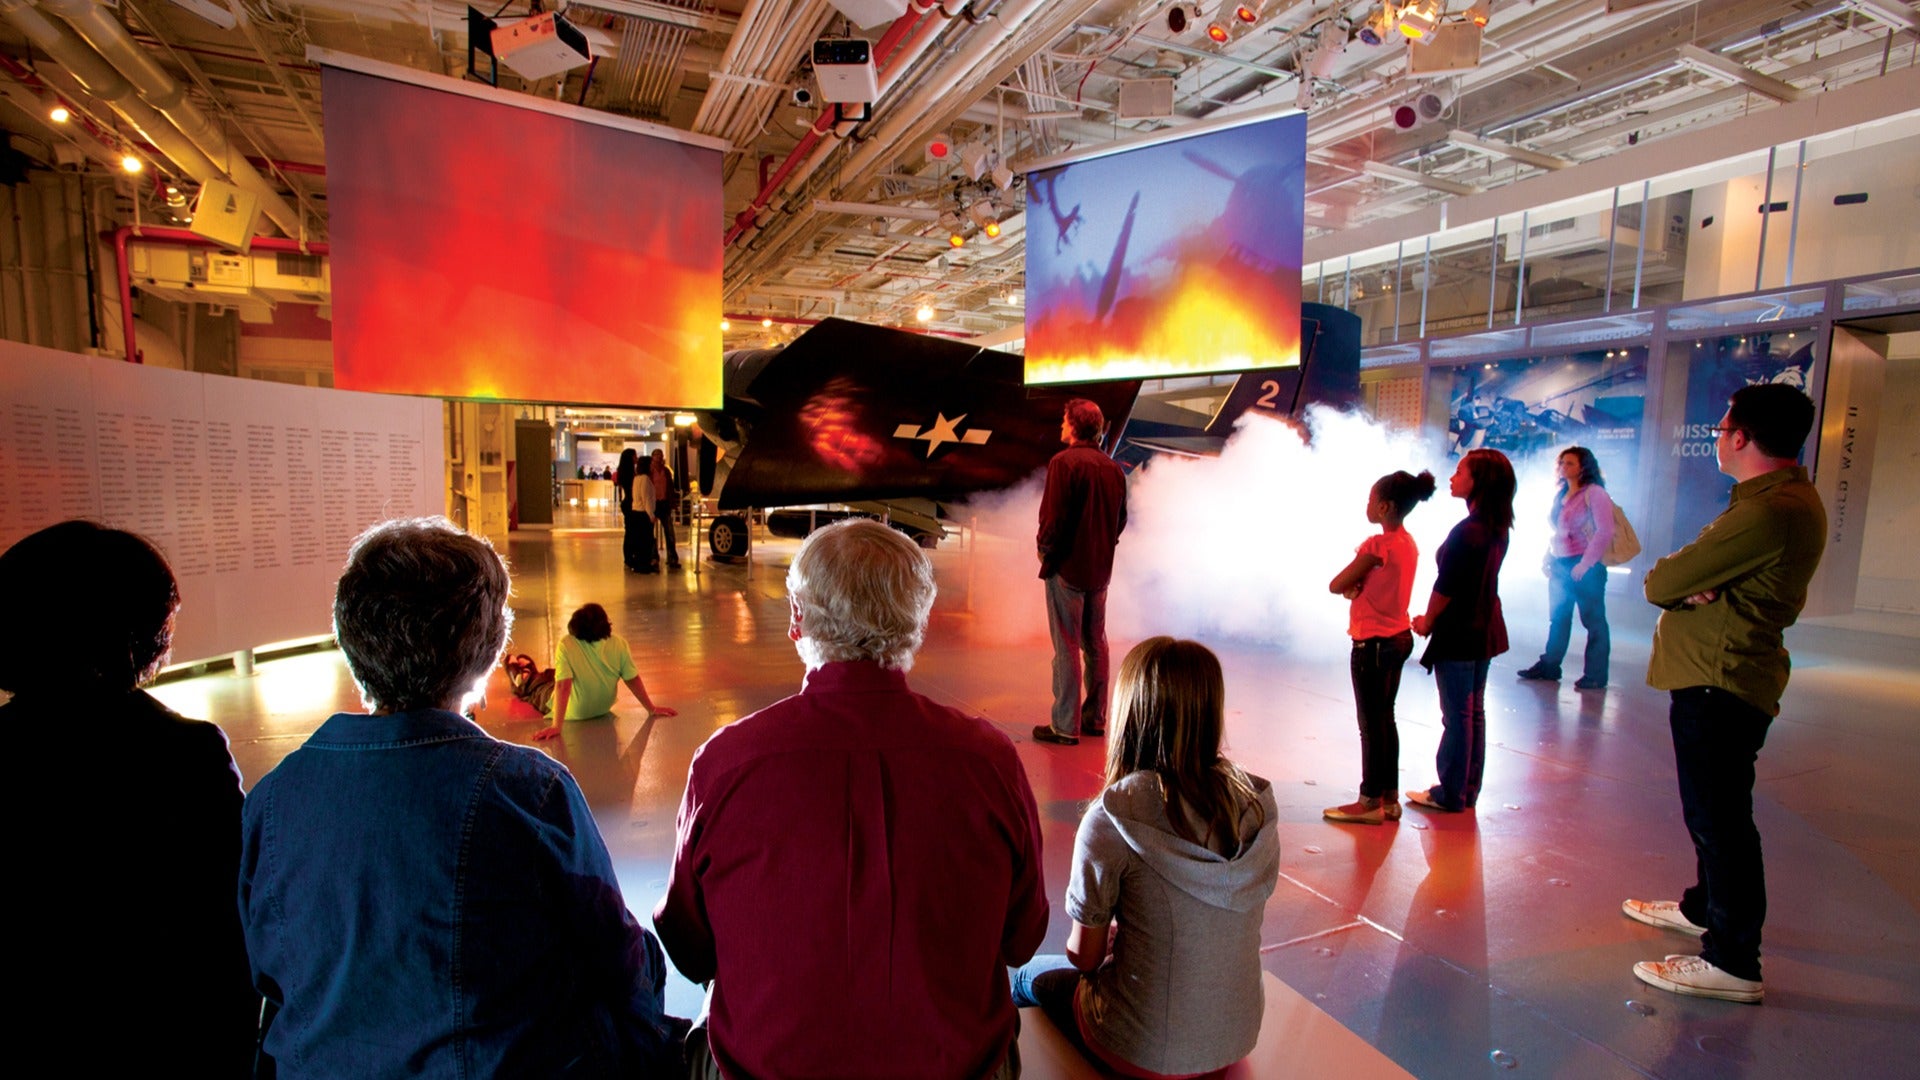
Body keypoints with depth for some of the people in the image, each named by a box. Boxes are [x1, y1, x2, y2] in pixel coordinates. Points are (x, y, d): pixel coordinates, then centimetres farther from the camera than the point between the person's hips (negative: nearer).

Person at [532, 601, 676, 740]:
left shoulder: (566, 646, -29)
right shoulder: (619, 644, -20)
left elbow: (563, 686, -33)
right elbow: (633, 680, -13)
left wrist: (556, 727, -32)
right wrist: (652, 709, -3)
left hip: (572, 716, -4)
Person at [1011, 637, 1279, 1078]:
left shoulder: (1113, 818, -26)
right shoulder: (1257, 805, -10)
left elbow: (1084, 955, -13)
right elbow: (1215, 926, 3)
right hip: (1240, 1037, 5)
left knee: (1032, 976, 24)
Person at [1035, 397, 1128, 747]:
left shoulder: (1063, 462, -14)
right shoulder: (1113, 468, 7)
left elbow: (1053, 516, -18)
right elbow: (1120, 520, 12)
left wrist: (1045, 549, -2)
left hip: (1067, 566, -7)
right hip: (1100, 568, 7)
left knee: (1067, 647, -2)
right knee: (1095, 643, 15)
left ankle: (1065, 727, 2)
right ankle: (1095, 718, 24)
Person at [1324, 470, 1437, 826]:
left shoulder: (1378, 544, -20)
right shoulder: (1408, 543, 8)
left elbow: (1336, 585, -16)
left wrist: (1351, 584, 3)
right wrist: (1358, 587, -3)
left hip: (1374, 644, -9)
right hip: (1399, 638, 9)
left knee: (1371, 723, 0)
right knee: (1385, 719, 16)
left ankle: (1370, 802, 9)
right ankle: (1390, 797, 23)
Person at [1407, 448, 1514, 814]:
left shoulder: (1466, 532, -23)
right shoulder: (1498, 530, 5)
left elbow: (1446, 587, -19)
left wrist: (1426, 621, -2)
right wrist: (1435, 619, 12)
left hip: (1459, 635, -9)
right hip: (1485, 631, 9)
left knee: (1457, 717, 2)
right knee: (1475, 712, 16)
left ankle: (1451, 795, 13)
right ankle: (1468, 790, 27)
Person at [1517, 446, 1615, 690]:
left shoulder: (1594, 493, -8)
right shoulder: (1560, 494, 13)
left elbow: (1605, 532, -15)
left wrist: (1585, 564, -18)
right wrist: (1547, 558, 10)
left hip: (1585, 567, -7)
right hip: (1559, 565, 7)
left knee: (1593, 620, 0)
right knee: (1558, 617, 12)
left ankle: (1595, 675, 7)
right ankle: (1549, 666, 19)